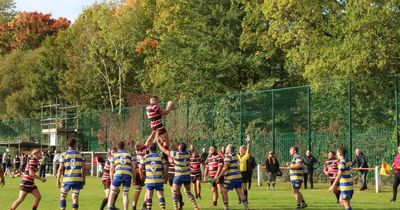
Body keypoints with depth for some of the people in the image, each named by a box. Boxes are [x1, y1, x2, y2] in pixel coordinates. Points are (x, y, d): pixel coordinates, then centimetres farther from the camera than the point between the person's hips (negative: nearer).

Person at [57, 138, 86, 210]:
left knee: (63, 196, 14)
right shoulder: (80, 155, 5)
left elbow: (60, 169, -5)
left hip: (67, 180, -1)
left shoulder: (63, 155, -1)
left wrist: (58, 181, 1)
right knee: (75, 197, 3)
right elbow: (83, 169, 5)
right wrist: (83, 180, 13)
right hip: (78, 179, 1)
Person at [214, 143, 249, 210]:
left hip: (231, 178, -8)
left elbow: (225, 168, -15)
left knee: (223, 191, 1)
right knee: (240, 192, 6)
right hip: (238, 176, 8)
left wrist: (218, 177, -14)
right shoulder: (236, 156, 15)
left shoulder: (228, 156, -10)